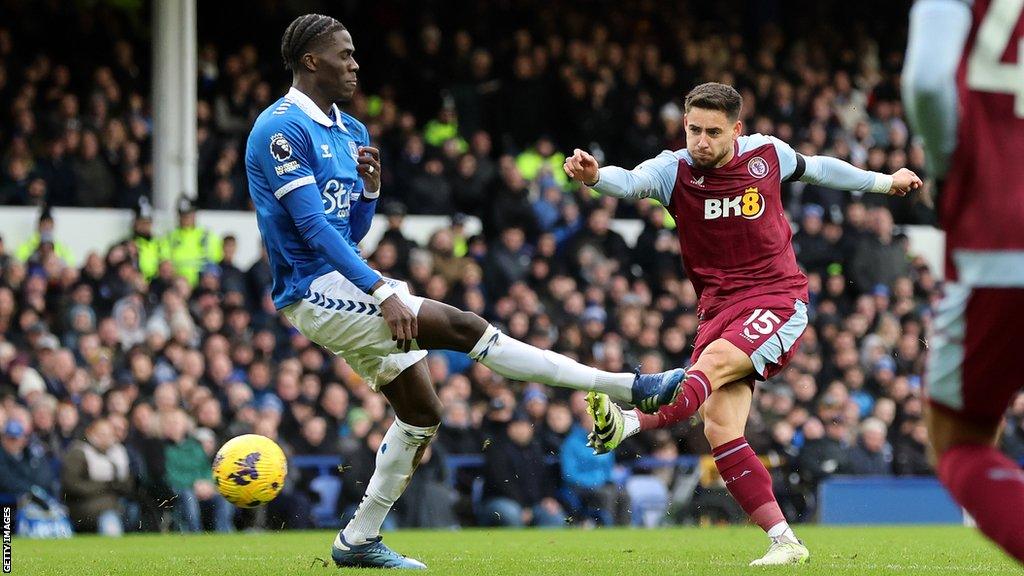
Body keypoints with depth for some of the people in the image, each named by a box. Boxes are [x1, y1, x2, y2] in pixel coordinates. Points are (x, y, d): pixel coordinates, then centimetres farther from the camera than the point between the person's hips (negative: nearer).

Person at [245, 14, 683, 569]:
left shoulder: (349, 132, 15)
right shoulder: (282, 129, -13)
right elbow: (312, 225, -21)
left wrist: (370, 186, -1)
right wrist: (381, 292, -25)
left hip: (347, 285, 10)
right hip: (315, 292, -10)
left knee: (421, 411, 9)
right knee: (462, 326, -18)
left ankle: (359, 540, 19)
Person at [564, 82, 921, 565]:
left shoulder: (767, 154, 0)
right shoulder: (673, 170, -3)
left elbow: (817, 169, 21)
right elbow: (630, 182, -25)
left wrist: (884, 181, 34)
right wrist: (594, 176, -48)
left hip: (777, 301, -3)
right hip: (719, 307, 3)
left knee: (713, 362, -31)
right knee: (719, 429, -14)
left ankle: (628, 423, -56)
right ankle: (784, 540, -10)